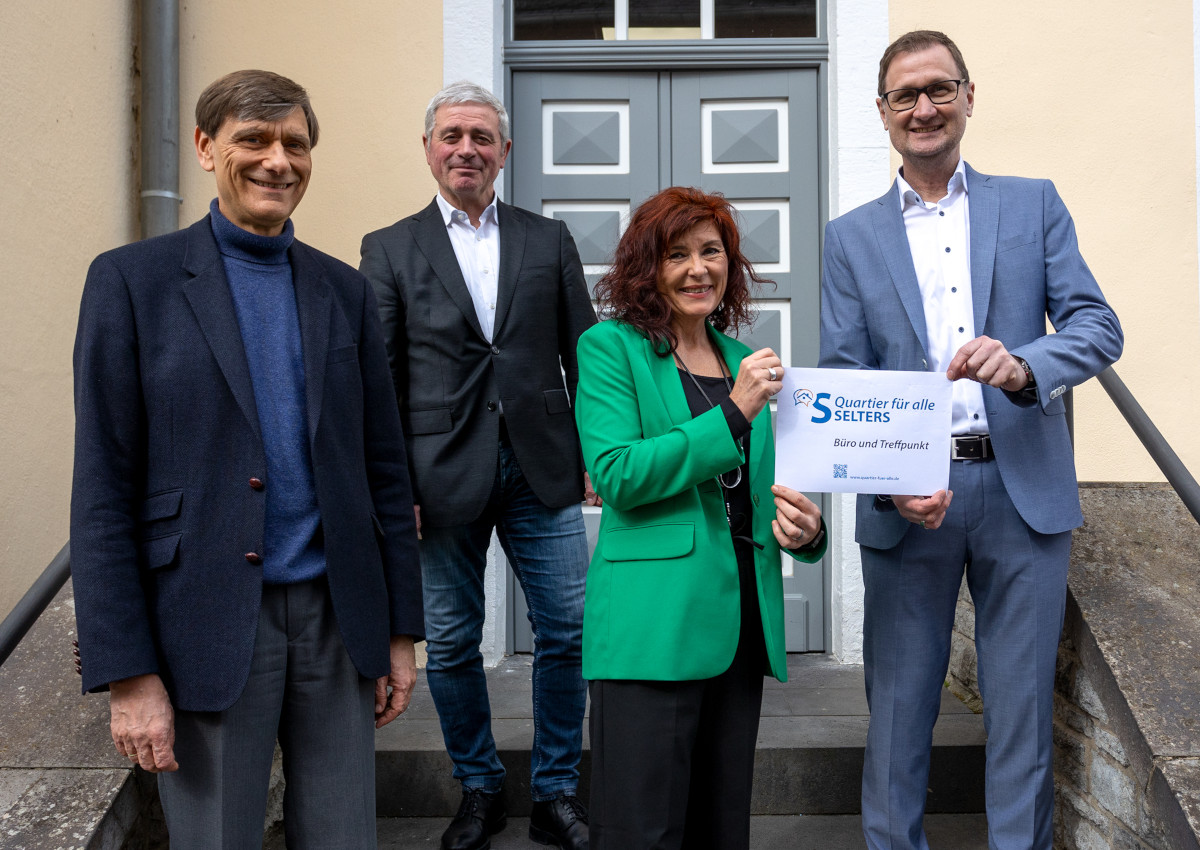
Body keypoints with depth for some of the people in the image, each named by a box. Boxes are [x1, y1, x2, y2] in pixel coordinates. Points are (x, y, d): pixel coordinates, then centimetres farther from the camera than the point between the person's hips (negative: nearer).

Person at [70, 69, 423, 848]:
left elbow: (384, 468, 10)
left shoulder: (345, 290, 9)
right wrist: (127, 674, -9)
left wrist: (401, 630, 8)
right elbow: (104, 490, -5)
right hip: (210, 629, -3)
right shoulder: (133, 279, -2)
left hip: (336, 619, 4)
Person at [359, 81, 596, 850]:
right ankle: (480, 788, 30)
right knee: (451, 645, 8)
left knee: (568, 632, 4)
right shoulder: (389, 250, 5)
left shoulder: (549, 239, 9)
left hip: (542, 469, 1)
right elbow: (379, 380, 2)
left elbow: (584, 354, 9)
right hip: (444, 476, -1)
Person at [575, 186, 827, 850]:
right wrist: (734, 414, -15)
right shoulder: (610, 347, 0)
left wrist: (804, 531, 0)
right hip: (653, 626, -6)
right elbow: (614, 473, -13)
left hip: (742, 623, 6)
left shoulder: (740, 359, 17)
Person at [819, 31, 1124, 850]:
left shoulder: (1034, 204, 10)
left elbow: (1099, 326, 1)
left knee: (1022, 706, 7)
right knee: (898, 705, 7)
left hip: (1024, 489, 0)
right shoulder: (851, 237, 9)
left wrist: (1024, 366, -21)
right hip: (908, 500, 0)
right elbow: (841, 382, 2)